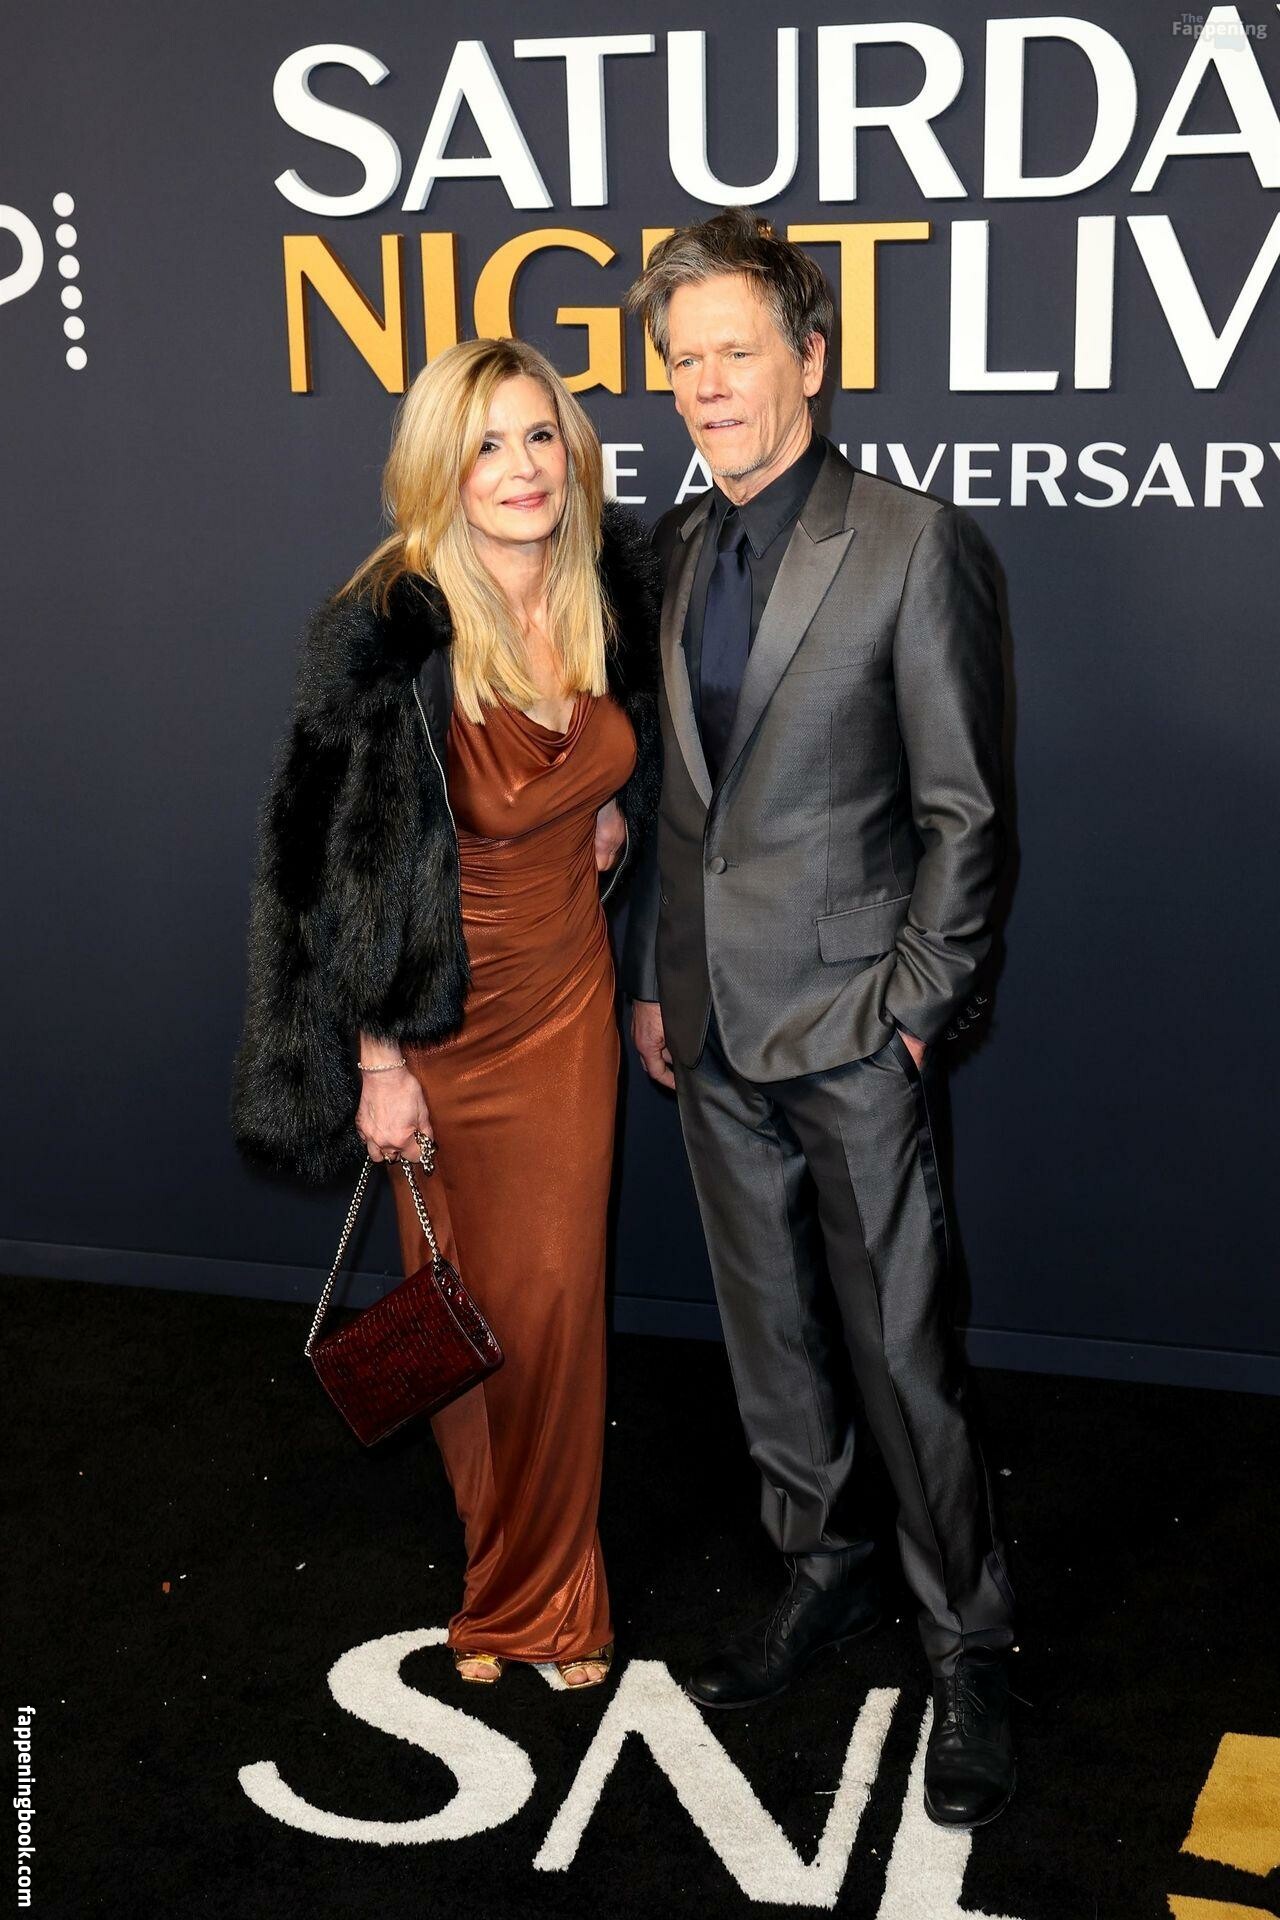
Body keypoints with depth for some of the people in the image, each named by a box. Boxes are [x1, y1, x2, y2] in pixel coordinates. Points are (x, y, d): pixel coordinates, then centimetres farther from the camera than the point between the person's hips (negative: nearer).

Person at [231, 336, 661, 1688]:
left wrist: (621, 802, 5)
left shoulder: (613, 583, -7)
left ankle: (545, 1591, 29)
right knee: (465, 1302, 12)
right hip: (439, 1011, -4)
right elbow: (338, 863, -16)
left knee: (559, 1295, 9)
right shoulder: (388, 636, -23)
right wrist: (378, 1062, -13)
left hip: (568, 994, 4)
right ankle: (498, 1573, 37)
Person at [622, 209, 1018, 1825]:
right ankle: (822, 1572, 36)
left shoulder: (912, 544, -9)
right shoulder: (680, 547, 10)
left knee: (900, 1347, 0)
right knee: (768, 1330, 17)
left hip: (848, 1024, -6)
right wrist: (650, 975, 11)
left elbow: (962, 809, -9)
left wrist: (916, 1007, -11)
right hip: (711, 1023, 6)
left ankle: (965, 1644, 18)